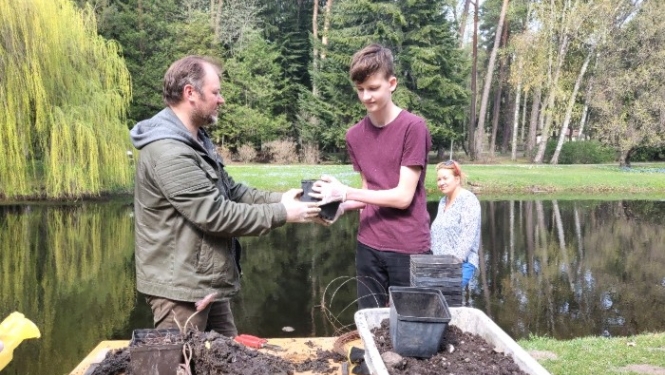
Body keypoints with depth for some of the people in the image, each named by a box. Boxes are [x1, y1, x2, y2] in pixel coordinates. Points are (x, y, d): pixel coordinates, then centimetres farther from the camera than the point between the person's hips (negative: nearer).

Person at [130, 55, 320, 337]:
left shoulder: (197, 141, 12)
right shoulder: (168, 152, -23)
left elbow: (231, 192, 13)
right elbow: (216, 214, -25)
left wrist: (279, 199, -3)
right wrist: (281, 213, -17)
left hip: (207, 284, 10)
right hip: (179, 288, -10)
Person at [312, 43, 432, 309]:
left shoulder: (413, 127, -11)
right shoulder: (355, 135, 7)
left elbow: (403, 196, -14)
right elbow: (370, 193, 11)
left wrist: (345, 193, -15)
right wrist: (341, 206, -8)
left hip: (408, 248, -4)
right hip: (368, 247, 5)